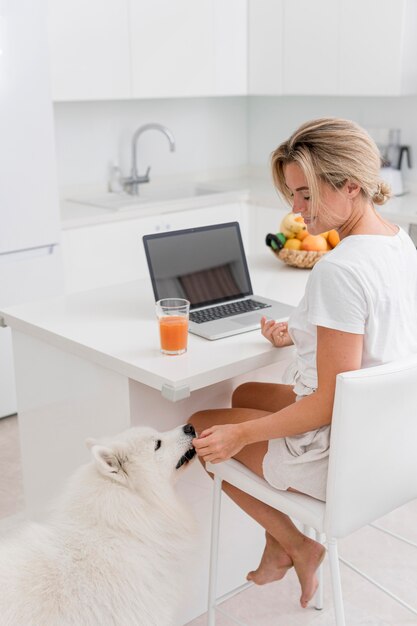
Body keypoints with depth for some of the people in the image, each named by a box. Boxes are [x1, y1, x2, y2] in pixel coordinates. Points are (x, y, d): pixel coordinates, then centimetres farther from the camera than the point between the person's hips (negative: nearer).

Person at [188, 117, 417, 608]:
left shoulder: (339, 270, -29)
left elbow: (331, 401, -26)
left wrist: (242, 435, -18)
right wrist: (302, 336, 14)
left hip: (344, 458, -9)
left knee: (203, 429, 10)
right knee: (245, 396, 27)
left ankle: (296, 544, 21)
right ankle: (279, 549, 31)